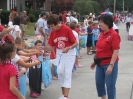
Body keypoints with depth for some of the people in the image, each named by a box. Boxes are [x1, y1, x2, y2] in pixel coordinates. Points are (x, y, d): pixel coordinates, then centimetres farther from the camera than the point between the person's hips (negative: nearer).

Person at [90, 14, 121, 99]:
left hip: (109, 64, -8)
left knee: (110, 85, 0)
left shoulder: (114, 35, -16)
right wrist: (95, 61, 17)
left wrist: (111, 65, -24)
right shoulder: (102, 34, 8)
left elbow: (116, 52, -19)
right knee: (99, 83, 14)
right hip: (100, 63, 8)